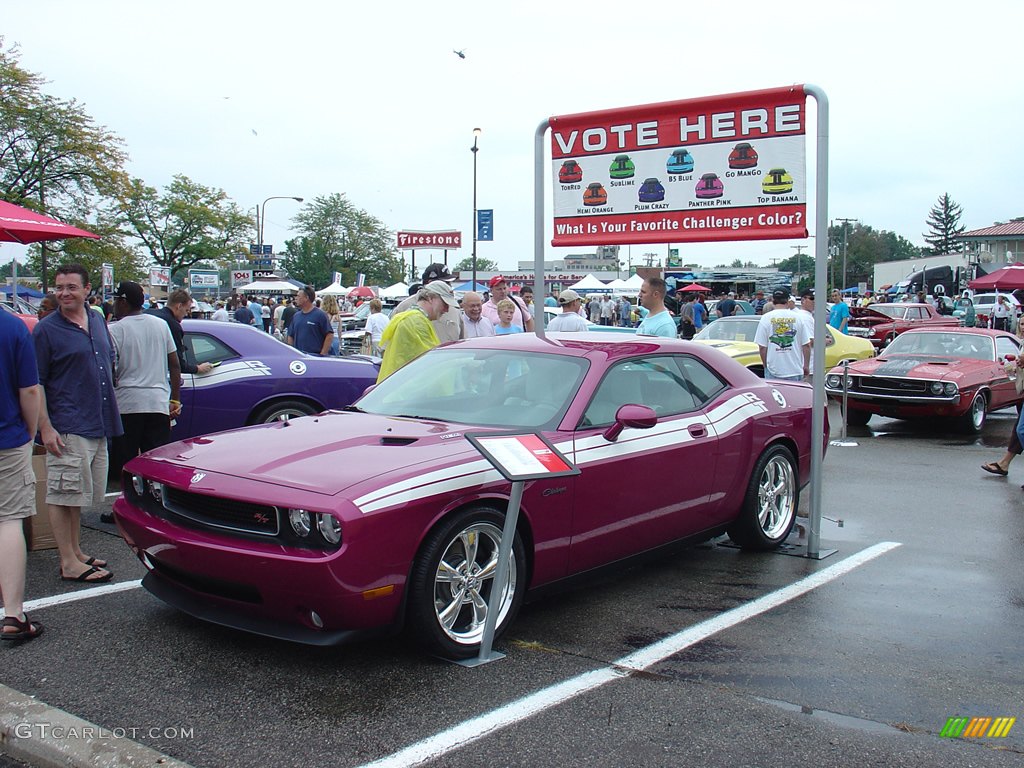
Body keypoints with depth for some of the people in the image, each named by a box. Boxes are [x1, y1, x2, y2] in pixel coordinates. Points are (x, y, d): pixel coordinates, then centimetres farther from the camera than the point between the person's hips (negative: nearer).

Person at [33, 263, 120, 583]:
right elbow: (35, 384, -9)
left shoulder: (97, 321, 11)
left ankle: (76, 552, 25)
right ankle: (69, 564, 2)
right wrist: (45, 427, -16)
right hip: (67, 429, -7)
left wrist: (109, 413, 19)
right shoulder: (46, 329, -8)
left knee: (78, 495, 16)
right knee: (64, 496, -3)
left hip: (98, 425, 7)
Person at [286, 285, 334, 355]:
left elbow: (330, 335, -10)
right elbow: (290, 336, 20)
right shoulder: (296, 316, 15)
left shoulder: (320, 315, -6)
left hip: (315, 357, -6)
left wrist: (322, 354, -14)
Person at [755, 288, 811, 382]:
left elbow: (762, 347, -4)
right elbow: (806, 345, 3)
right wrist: (806, 365, 13)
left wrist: (766, 365, 9)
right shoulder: (797, 317, 2)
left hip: (773, 371, -2)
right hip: (795, 370, 2)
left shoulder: (766, 318, -4)